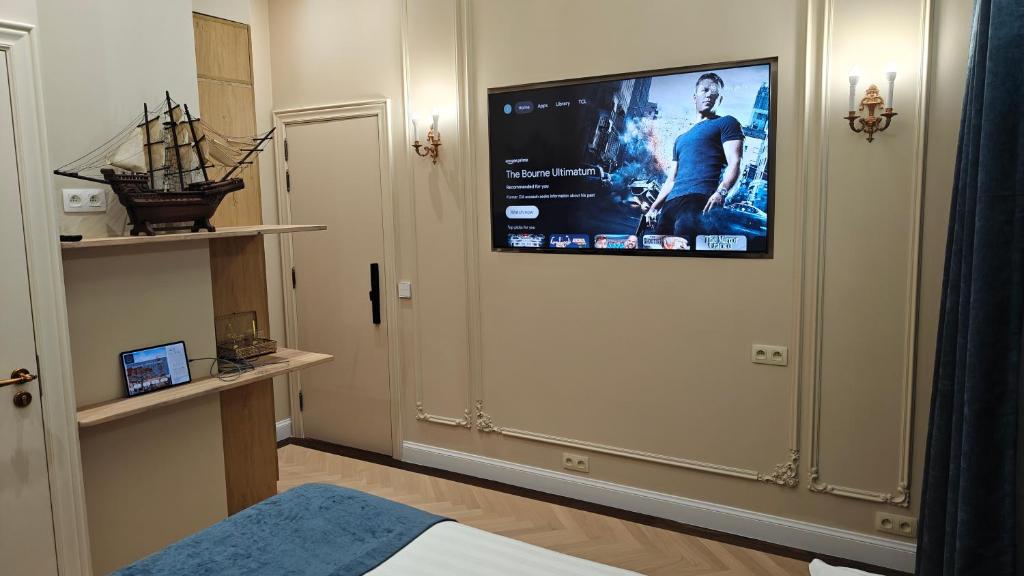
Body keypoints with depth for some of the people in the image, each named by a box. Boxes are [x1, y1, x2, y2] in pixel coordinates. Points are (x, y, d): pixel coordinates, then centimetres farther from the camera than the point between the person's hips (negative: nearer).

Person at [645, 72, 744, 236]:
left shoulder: (726, 123, 13)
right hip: (671, 202, 7)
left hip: (700, 200, -7)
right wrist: (654, 207, 18)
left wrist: (721, 192, -22)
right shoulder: (681, 139, 32)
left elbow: (734, 162, -3)